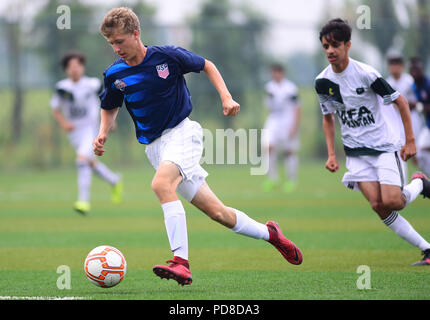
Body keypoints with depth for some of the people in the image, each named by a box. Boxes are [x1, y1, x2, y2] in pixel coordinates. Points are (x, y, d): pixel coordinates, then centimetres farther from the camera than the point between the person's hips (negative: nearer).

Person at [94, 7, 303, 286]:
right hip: (155, 145, 4)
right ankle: (269, 234, 24)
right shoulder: (114, 75, 1)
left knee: (161, 183, -33)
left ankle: (181, 262, -36)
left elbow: (206, 66, 8)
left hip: (182, 130, -4)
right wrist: (103, 134, -1)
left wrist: (226, 97, -4)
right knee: (216, 212, 1)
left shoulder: (167, 56, -8)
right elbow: (110, 109, 18)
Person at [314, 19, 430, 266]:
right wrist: (332, 155, 7)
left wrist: (410, 141, -9)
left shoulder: (366, 74, -16)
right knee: (378, 206, -13)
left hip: (384, 145, -4)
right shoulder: (322, 82, 0)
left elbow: (401, 102, -8)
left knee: (392, 201, -20)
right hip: (356, 151, 4)